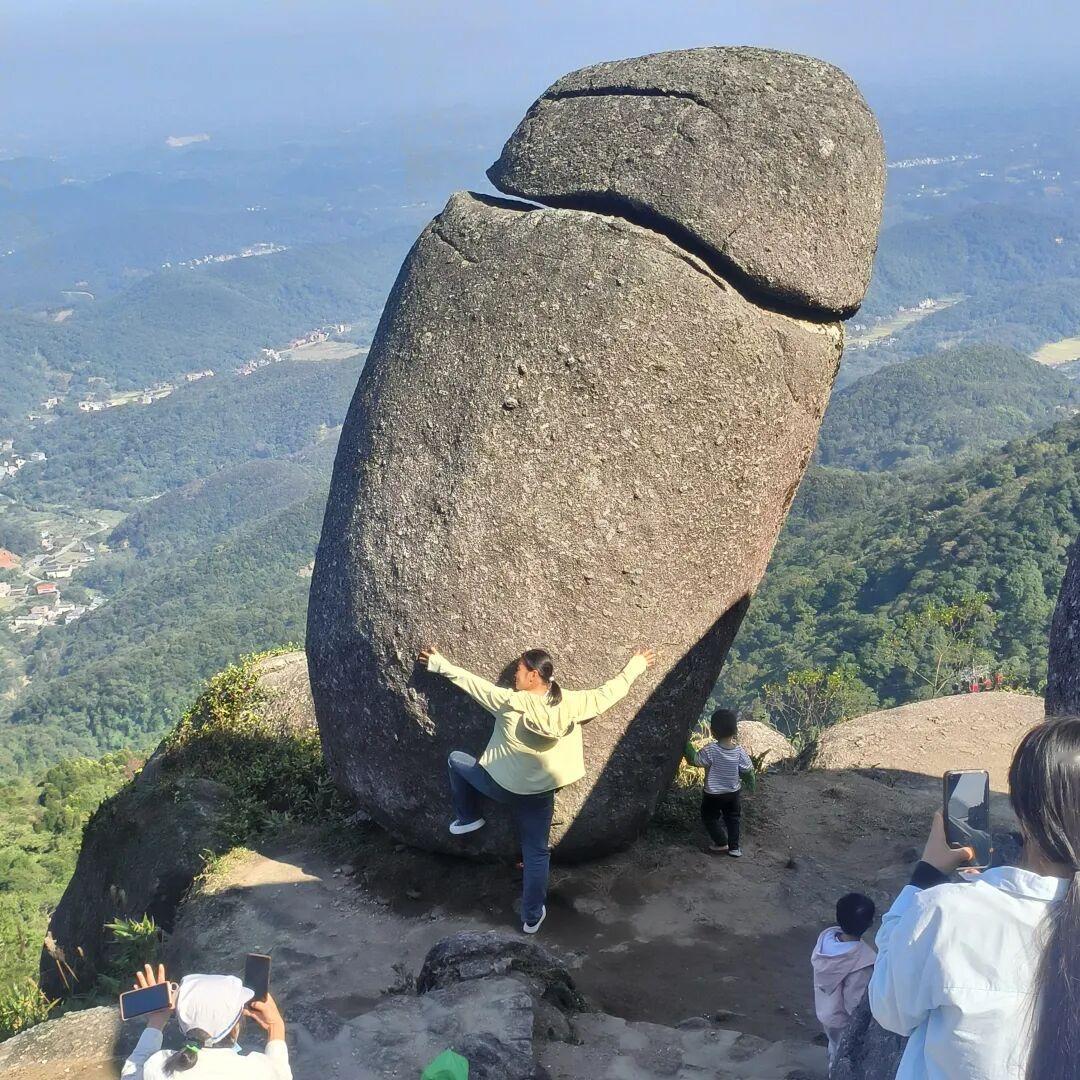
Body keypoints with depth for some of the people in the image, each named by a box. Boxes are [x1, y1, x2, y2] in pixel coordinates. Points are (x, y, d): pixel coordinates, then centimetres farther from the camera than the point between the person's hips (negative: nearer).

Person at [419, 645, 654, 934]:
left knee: (456, 759, 23)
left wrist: (441, 665, 0)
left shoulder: (511, 702, -23)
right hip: (538, 793, 3)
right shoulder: (569, 703, -16)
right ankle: (532, 916, 25)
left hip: (498, 784, -2)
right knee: (536, 853, 18)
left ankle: (469, 817, 30)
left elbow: (474, 684, -13)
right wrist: (635, 666, 9)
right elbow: (608, 693, -4)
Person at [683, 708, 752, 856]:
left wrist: (687, 744, -9)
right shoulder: (739, 751, -17)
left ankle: (721, 843, 19)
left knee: (710, 817, 18)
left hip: (713, 795, -3)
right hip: (734, 792, 4)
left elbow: (693, 760, -20)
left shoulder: (710, 750, -26)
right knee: (734, 818, 22)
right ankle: (734, 847, 26)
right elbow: (748, 769, -7)